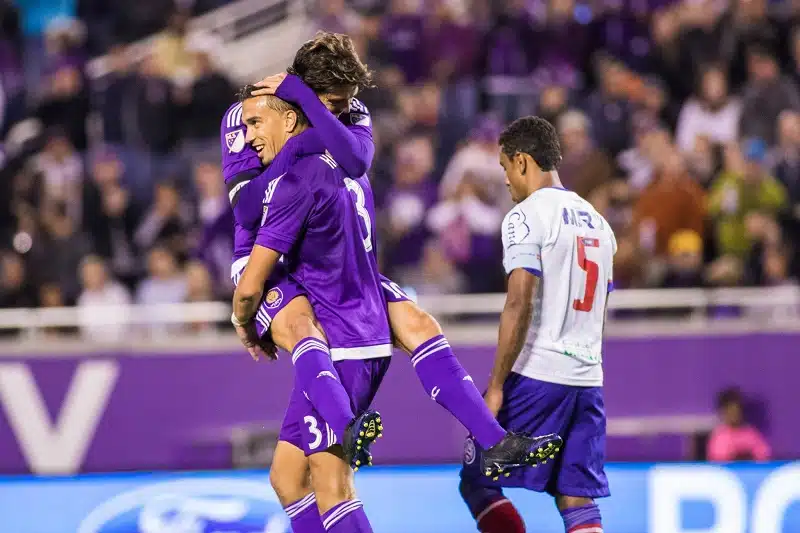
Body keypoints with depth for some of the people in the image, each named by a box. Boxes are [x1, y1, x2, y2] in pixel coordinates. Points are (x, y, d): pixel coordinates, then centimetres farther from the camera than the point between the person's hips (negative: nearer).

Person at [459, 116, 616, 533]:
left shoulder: (527, 217, -7)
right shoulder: (597, 222, 18)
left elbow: (520, 305, -16)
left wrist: (496, 386, -16)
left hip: (535, 374, -7)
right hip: (587, 380, 7)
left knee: (477, 483, 3)